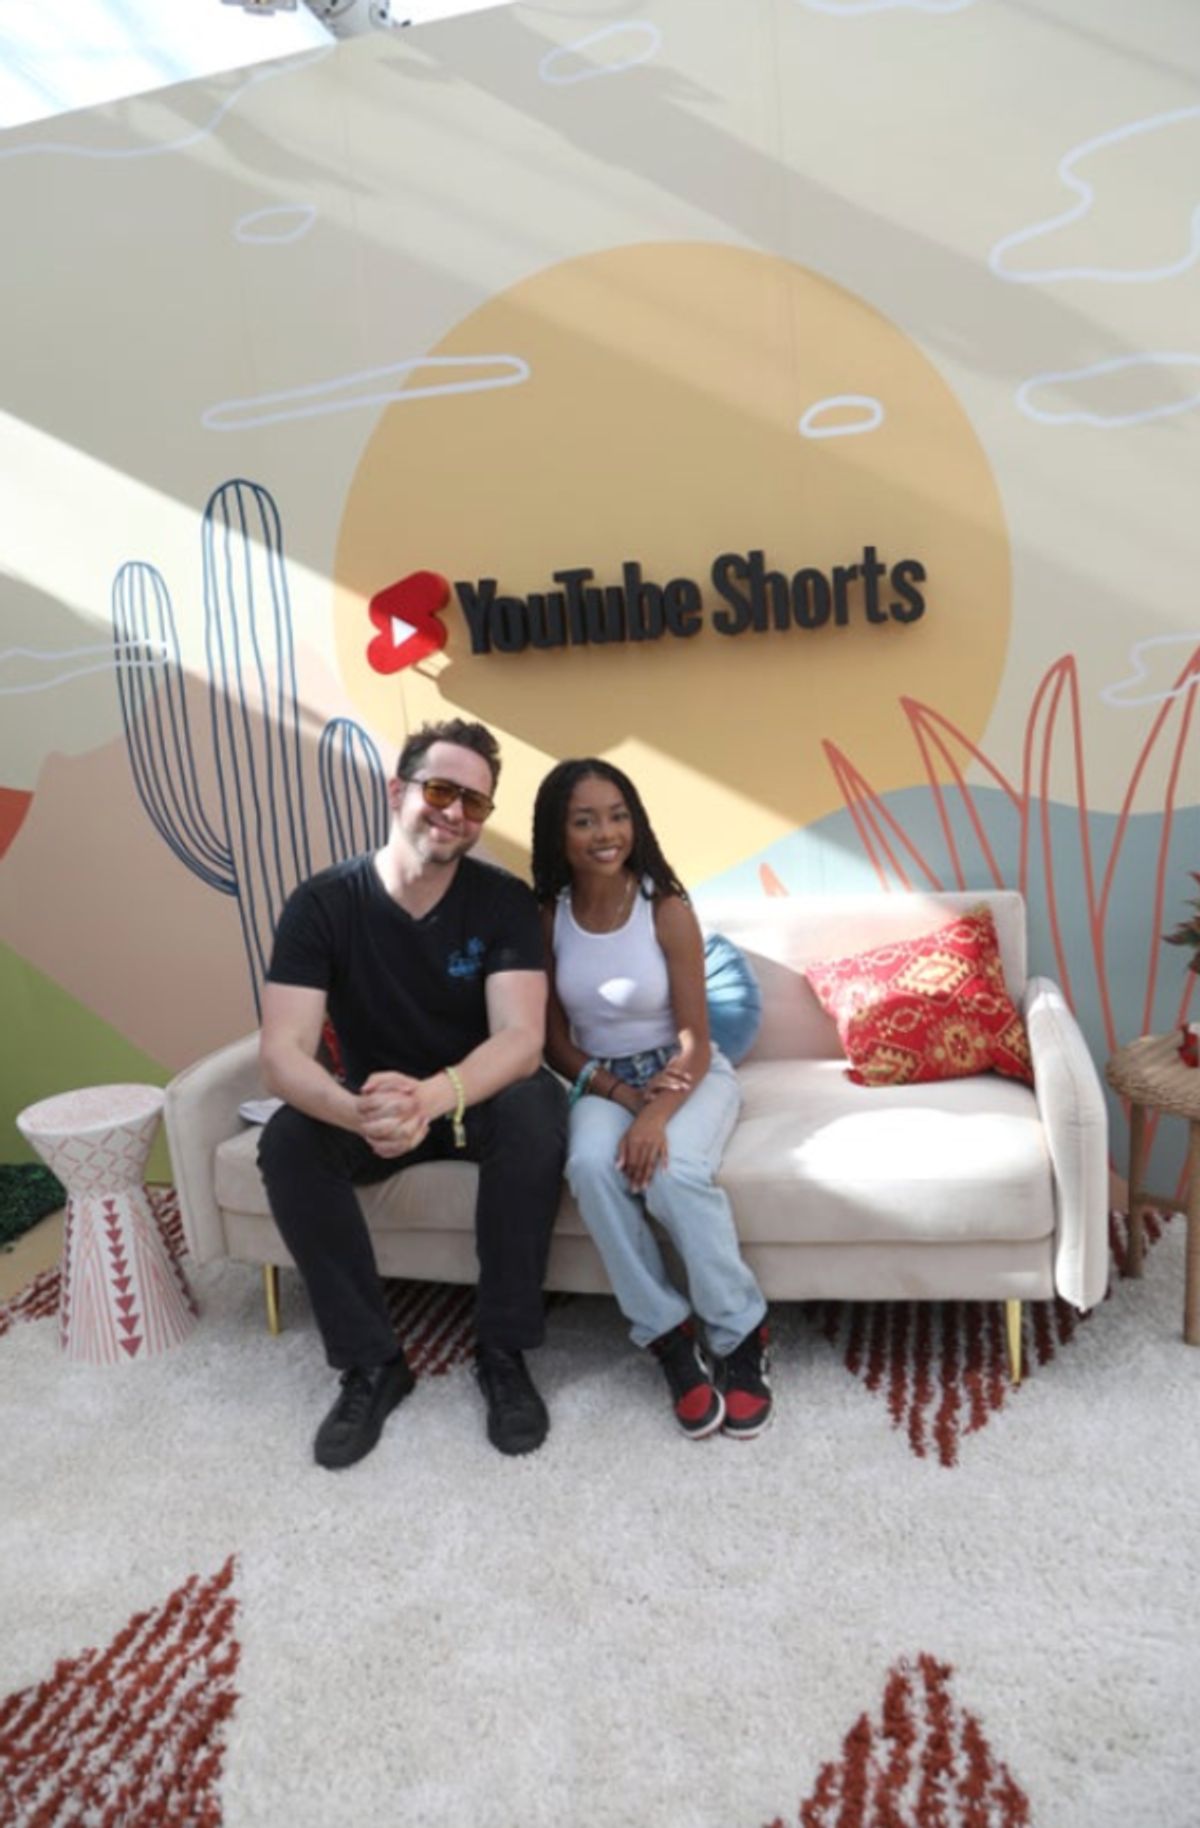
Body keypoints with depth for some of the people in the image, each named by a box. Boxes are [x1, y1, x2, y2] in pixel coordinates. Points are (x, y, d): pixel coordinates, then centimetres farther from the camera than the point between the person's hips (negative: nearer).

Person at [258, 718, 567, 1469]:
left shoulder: (506, 901, -17)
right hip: (373, 1099, 1)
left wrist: (431, 1096, -49)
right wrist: (359, 1112, -49)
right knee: (287, 1140, -29)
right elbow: (282, 1052, -25)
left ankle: (504, 1352, -16)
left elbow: (522, 1039, -27)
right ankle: (372, 1362, -13)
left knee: (536, 1115, -34)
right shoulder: (322, 904, -17)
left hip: (481, 1095, -1)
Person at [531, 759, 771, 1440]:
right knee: (591, 1167, -31)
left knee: (674, 1171, -32)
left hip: (687, 1074, -2)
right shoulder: (547, 918, -4)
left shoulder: (667, 910, -13)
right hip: (603, 1081, 2)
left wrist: (656, 1116, -31)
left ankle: (742, 1334, -12)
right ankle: (670, 1337, -16)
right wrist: (624, 1096, -14)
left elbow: (694, 1041, -14)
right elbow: (556, 1043, 0)